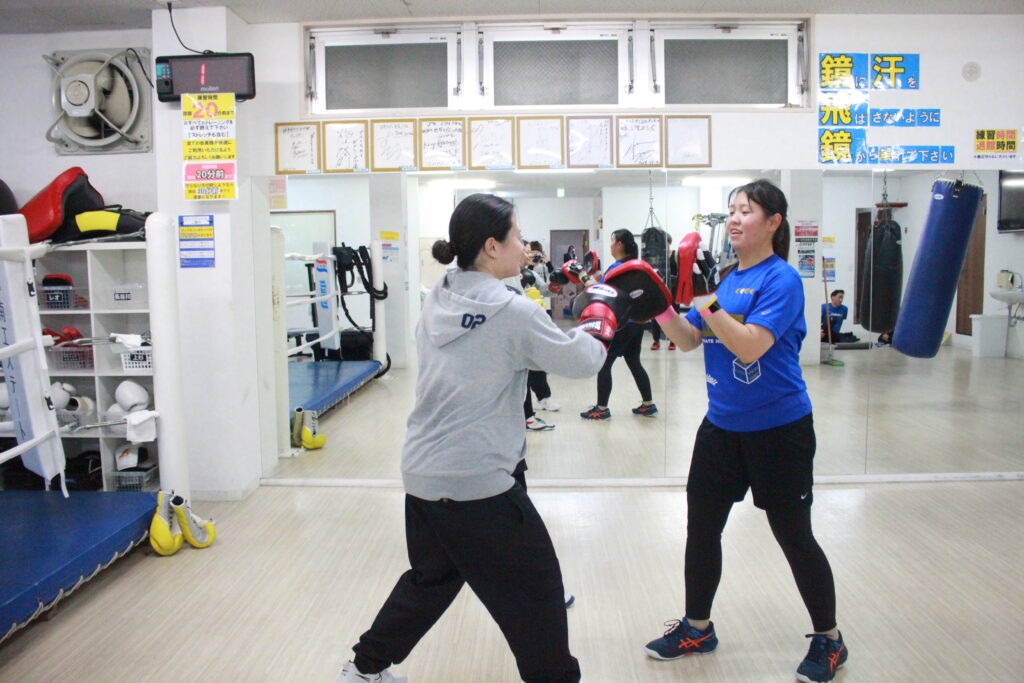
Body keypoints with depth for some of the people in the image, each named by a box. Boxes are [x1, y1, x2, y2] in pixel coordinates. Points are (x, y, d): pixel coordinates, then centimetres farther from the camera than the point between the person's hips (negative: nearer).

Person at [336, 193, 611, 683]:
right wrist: (604, 313, 9)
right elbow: (583, 360, -7)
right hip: (479, 482, -8)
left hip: (422, 474, 8)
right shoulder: (511, 312, -16)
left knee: (431, 578, 27)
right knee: (535, 590, 11)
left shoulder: (437, 302, 5)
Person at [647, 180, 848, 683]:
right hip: (722, 426, 7)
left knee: (794, 536, 6)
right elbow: (689, 340, 3)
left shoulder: (781, 279, -14)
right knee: (701, 528, 13)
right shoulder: (724, 277, 6)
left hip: (778, 430, -6)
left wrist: (706, 300, -30)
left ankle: (828, 640, 29)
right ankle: (697, 627, 32)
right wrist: (660, 307, -12)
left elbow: (750, 347, -25)